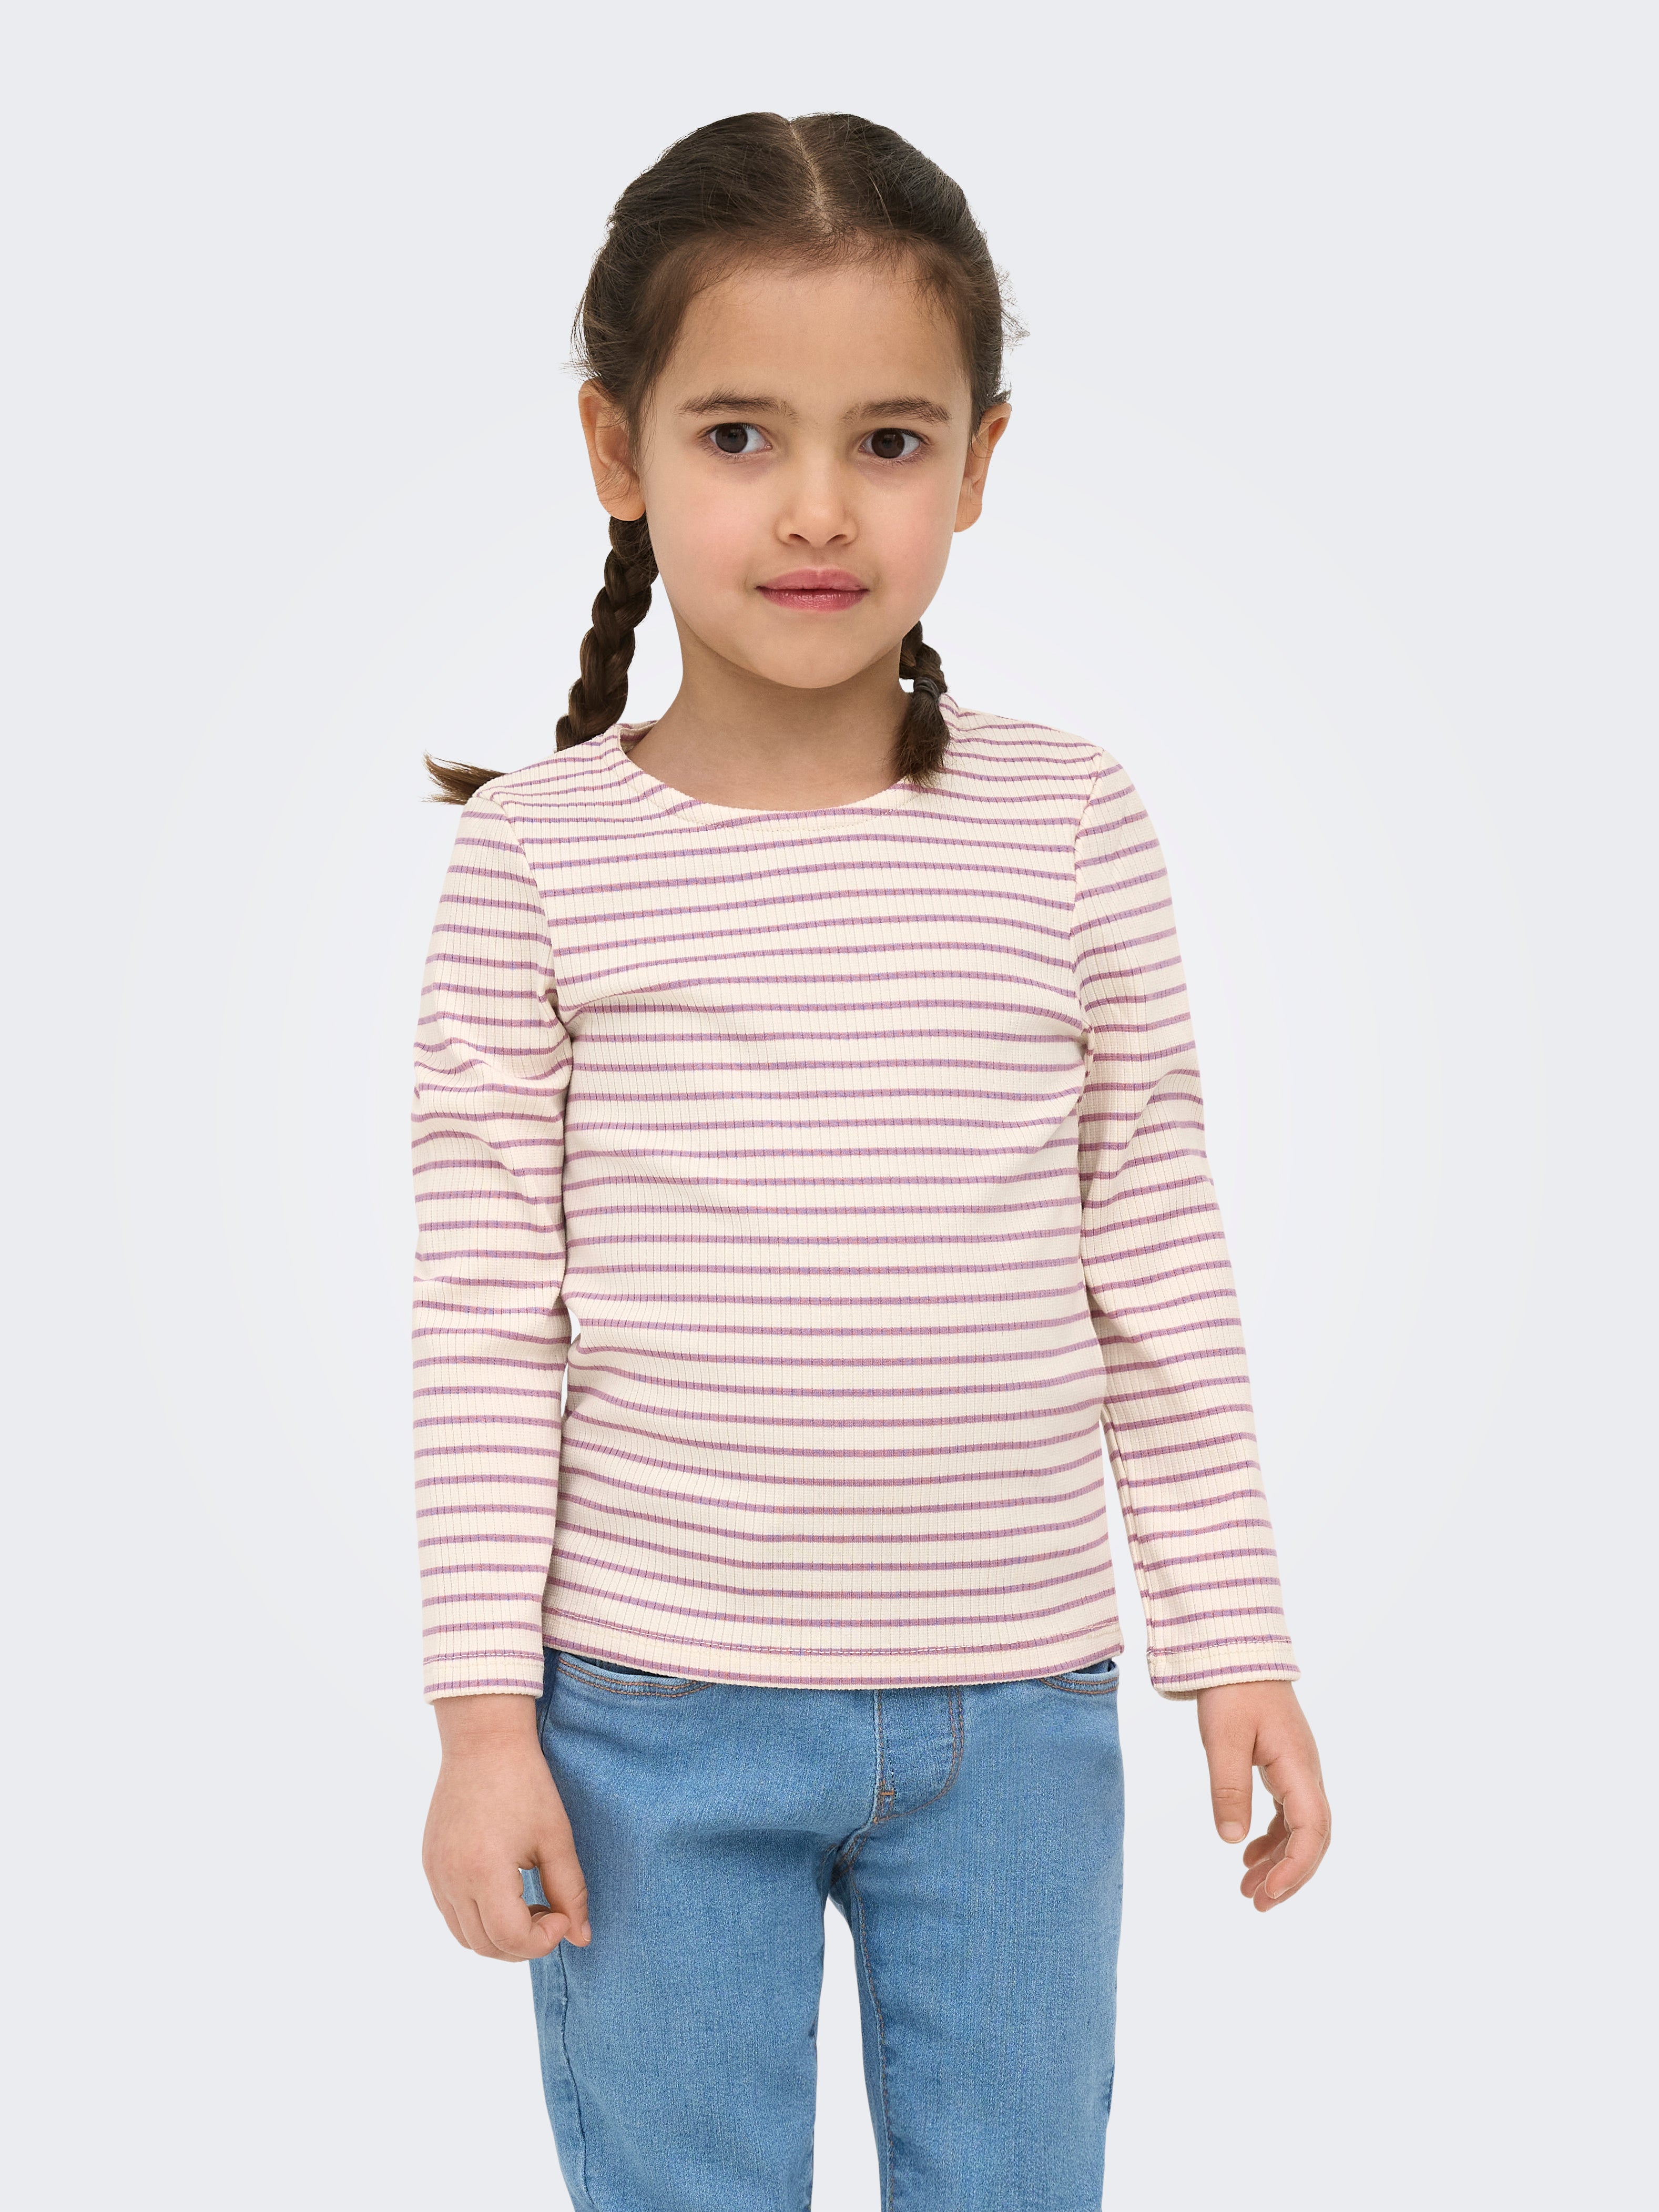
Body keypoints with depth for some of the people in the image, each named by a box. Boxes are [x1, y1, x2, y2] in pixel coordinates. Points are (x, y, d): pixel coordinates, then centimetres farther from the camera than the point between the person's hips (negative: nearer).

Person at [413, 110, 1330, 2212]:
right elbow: (486, 1312, -3)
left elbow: (1157, 1270, 4)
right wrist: (484, 1712, -5)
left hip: (1016, 1715, 1)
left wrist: (1236, 1645, 4)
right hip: (653, 1715, -1)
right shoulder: (541, 854, -5)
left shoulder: (1070, 824, -1)